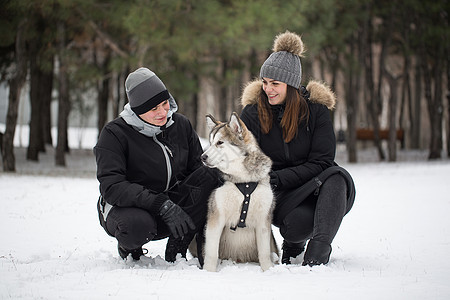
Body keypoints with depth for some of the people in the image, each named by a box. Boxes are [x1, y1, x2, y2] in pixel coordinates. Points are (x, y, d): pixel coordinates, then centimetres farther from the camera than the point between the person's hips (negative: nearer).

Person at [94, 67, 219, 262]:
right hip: (126, 207, -4)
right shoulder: (114, 134, -14)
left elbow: (199, 165, 3)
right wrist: (161, 205, -34)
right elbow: (112, 187, -24)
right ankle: (128, 246, 0)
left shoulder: (180, 124, 2)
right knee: (137, 225, -41)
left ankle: (176, 251, -15)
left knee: (210, 174, -19)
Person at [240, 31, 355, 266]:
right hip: (280, 196, 0)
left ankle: (317, 251, -38)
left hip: (317, 187, 1)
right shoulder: (252, 113, -1)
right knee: (297, 222, -34)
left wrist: (280, 178, -23)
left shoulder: (316, 110, -4)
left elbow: (321, 162, -10)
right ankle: (295, 241, 4)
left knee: (337, 176, -34)